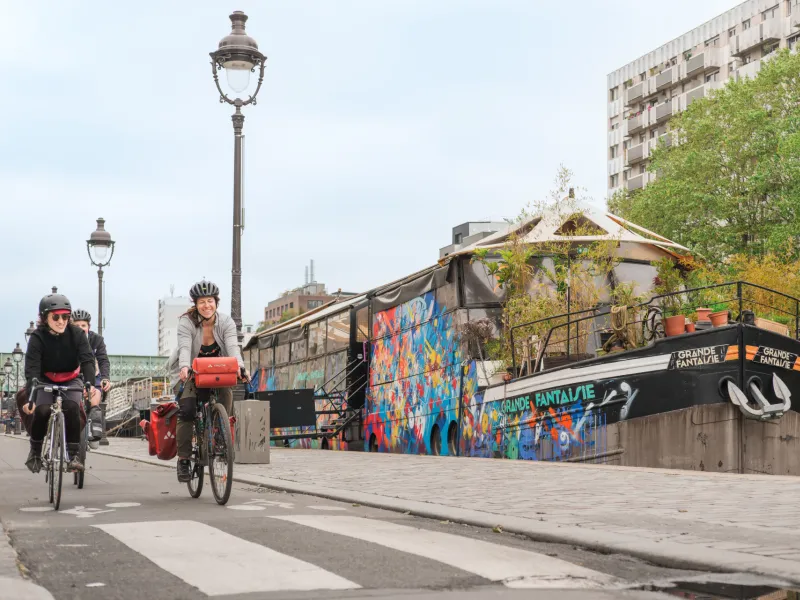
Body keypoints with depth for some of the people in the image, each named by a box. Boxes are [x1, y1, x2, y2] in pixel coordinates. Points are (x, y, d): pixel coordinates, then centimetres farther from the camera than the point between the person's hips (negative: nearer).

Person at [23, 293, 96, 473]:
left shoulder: (76, 334, -18)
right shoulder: (38, 337, -21)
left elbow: (87, 360, -25)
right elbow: (32, 370, -28)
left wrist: (89, 384, -44)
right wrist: (30, 397, -42)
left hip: (71, 380, 0)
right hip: (46, 381, 0)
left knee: (71, 408, -27)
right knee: (41, 411, -24)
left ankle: (74, 455, -20)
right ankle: (35, 452, 0)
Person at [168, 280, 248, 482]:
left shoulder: (226, 322, -11)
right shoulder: (186, 322, -17)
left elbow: (233, 347, -26)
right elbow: (184, 347, -33)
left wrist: (240, 367, -46)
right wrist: (184, 367, -53)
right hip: (189, 373, -3)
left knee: (226, 393, -25)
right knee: (187, 410, -22)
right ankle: (183, 459, -12)